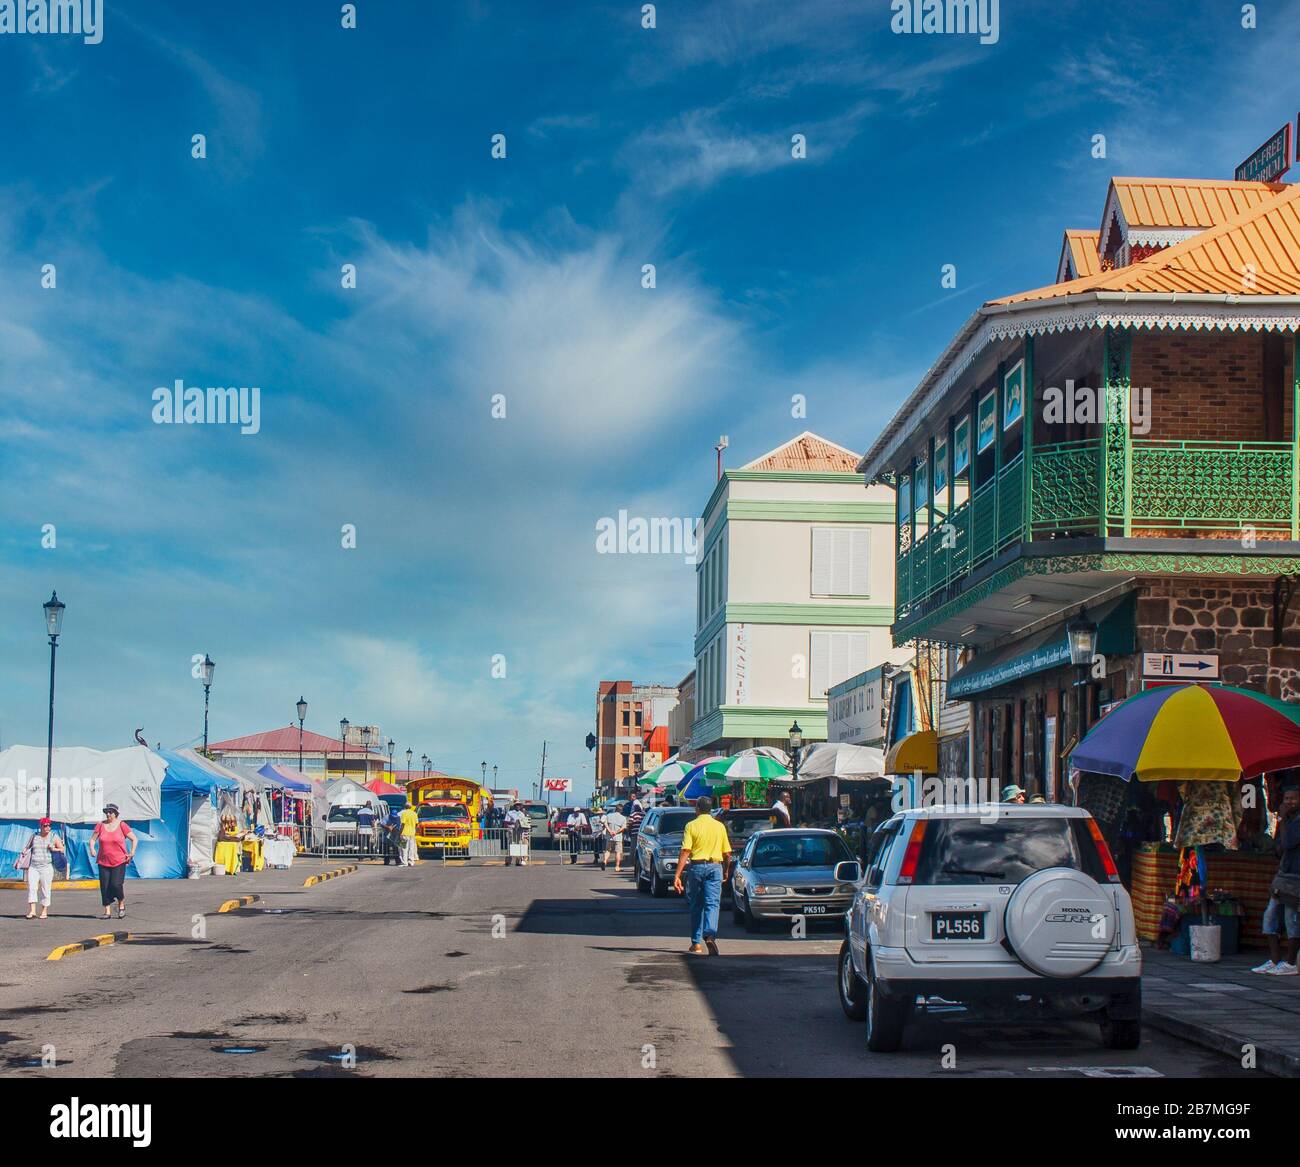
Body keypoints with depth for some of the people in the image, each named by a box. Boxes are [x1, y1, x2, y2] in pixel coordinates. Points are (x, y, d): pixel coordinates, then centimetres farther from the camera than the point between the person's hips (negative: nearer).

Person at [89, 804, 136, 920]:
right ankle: (107, 911, 9)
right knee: (104, 886, 0)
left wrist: (132, 852, -5)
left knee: (116, 884, -13)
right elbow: (93, 839, 8)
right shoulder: (100, 825, 4)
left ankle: (122, 905, 13)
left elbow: (134, 839, 3)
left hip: (119, 862, -3)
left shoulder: (121, 825, -3)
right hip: (103, 862, 3)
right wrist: (92, 849, -10)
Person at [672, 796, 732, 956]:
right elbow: (727, 854, 9)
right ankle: (710, 935, -28)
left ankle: (696, 943, 16)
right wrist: (725, 871, 25)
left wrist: (677, 875, -12)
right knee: (712, 903, -3)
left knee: (696, 906, 11)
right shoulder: (719, 826, 6)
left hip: (697, 866, -1)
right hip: (715, 867, 1)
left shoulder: (691, 826, -3)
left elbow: (684, 852, -10)